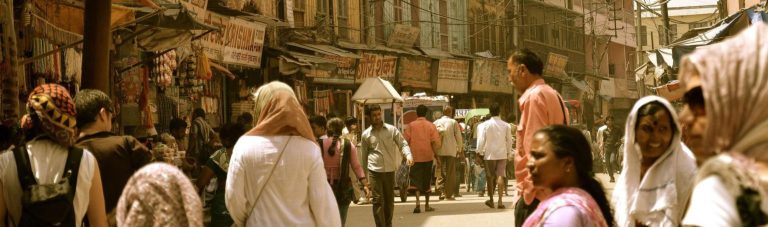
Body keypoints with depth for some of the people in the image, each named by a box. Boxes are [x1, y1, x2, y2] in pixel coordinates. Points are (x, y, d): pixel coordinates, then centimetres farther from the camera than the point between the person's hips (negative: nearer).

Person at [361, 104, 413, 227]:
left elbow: (403, 144, 0)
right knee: (377, 200, -7)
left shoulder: (392, 130, 3)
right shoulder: (366, 134, 4)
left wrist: (408, 155, -21)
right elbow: (364, 155, 12)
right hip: (374, 171, -1)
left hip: (390, 170, 1)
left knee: (389, 201, 11)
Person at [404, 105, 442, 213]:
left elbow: (406, 141, -4)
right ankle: (427, 205, 19)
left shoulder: (411, 125, -1)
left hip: (415, 157, -1)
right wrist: (436, 157, 2)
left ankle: (418, 202, -20)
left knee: (417, 181, 0)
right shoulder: (431, 126, 0)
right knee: (427, 181, 13)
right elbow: (434, 143, -5)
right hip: (428, 157, 1)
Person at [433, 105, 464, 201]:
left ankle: (441, 192, -1)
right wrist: (460, 149, 11)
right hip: (451, 150, -2)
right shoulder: (454, 122, -1)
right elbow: (459, 137, 0)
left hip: (439, 150, 2)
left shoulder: (436, 122, 5)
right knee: (450, 172, 3)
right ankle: (449, 194, 2)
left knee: (441, 172, 8)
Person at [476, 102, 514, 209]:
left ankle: (491, 200, 14)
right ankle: (500, 201, -5)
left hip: (489, 154, -1)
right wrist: (508, 151, 18)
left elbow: (481, 140, -5)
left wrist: (479, 152, 4)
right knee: (500, 176, 1)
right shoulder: (506, 125, 0)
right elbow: (509, 140, 6)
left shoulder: (485, 125, -6)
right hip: (502, 154, 1)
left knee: (490, 177, 10)